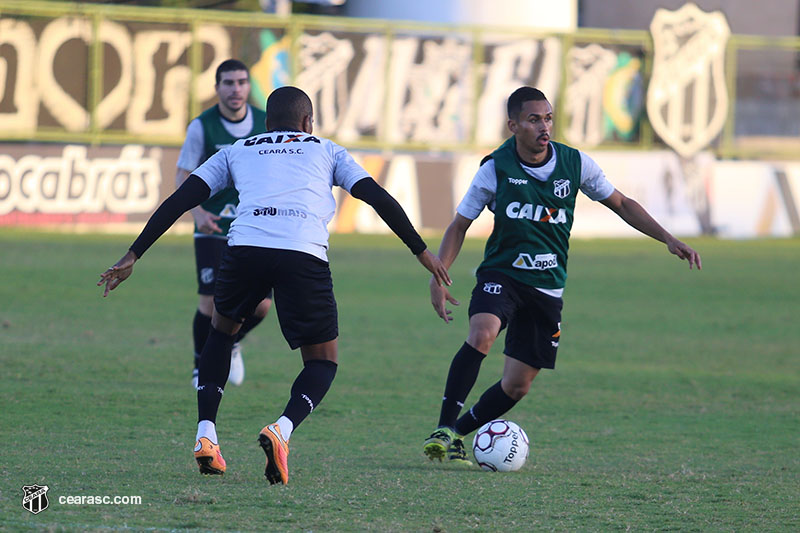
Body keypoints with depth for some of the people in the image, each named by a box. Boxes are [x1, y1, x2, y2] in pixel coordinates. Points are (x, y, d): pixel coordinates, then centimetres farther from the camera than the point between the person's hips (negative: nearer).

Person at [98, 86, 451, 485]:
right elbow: (379, 198, 19)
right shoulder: (326, 151, 28)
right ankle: (282, 430, -15)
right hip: (304, 255, -2)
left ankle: (205, 436, 17)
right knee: (323, 361, 15)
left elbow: (179, 200, 22)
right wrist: (422, 252, 26)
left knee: (223, 328, 31)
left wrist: (133, 256, 23)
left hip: (244, 248, 2)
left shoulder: (236, 152, 30)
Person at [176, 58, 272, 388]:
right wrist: (198, 212, -21)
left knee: (260, 305, -5)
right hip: (213, 228, -2)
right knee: (211, 302, -10)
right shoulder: (202, 127, -9)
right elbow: (182, 177, -5)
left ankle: (231, 343, 28)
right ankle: (201, 366, 15)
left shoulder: (265, 124, -1)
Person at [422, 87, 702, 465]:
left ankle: (457, 435, 23)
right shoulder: (495, 170, -9)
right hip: (500, 275, -3)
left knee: (517, 386, 2)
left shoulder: (575, 163, -3)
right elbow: (460, 225, 1)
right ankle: (445, 428, -28)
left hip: (547, 288, 3)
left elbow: (621, 204, 9)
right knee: (481, 334, -33)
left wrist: (668, 239, 0)